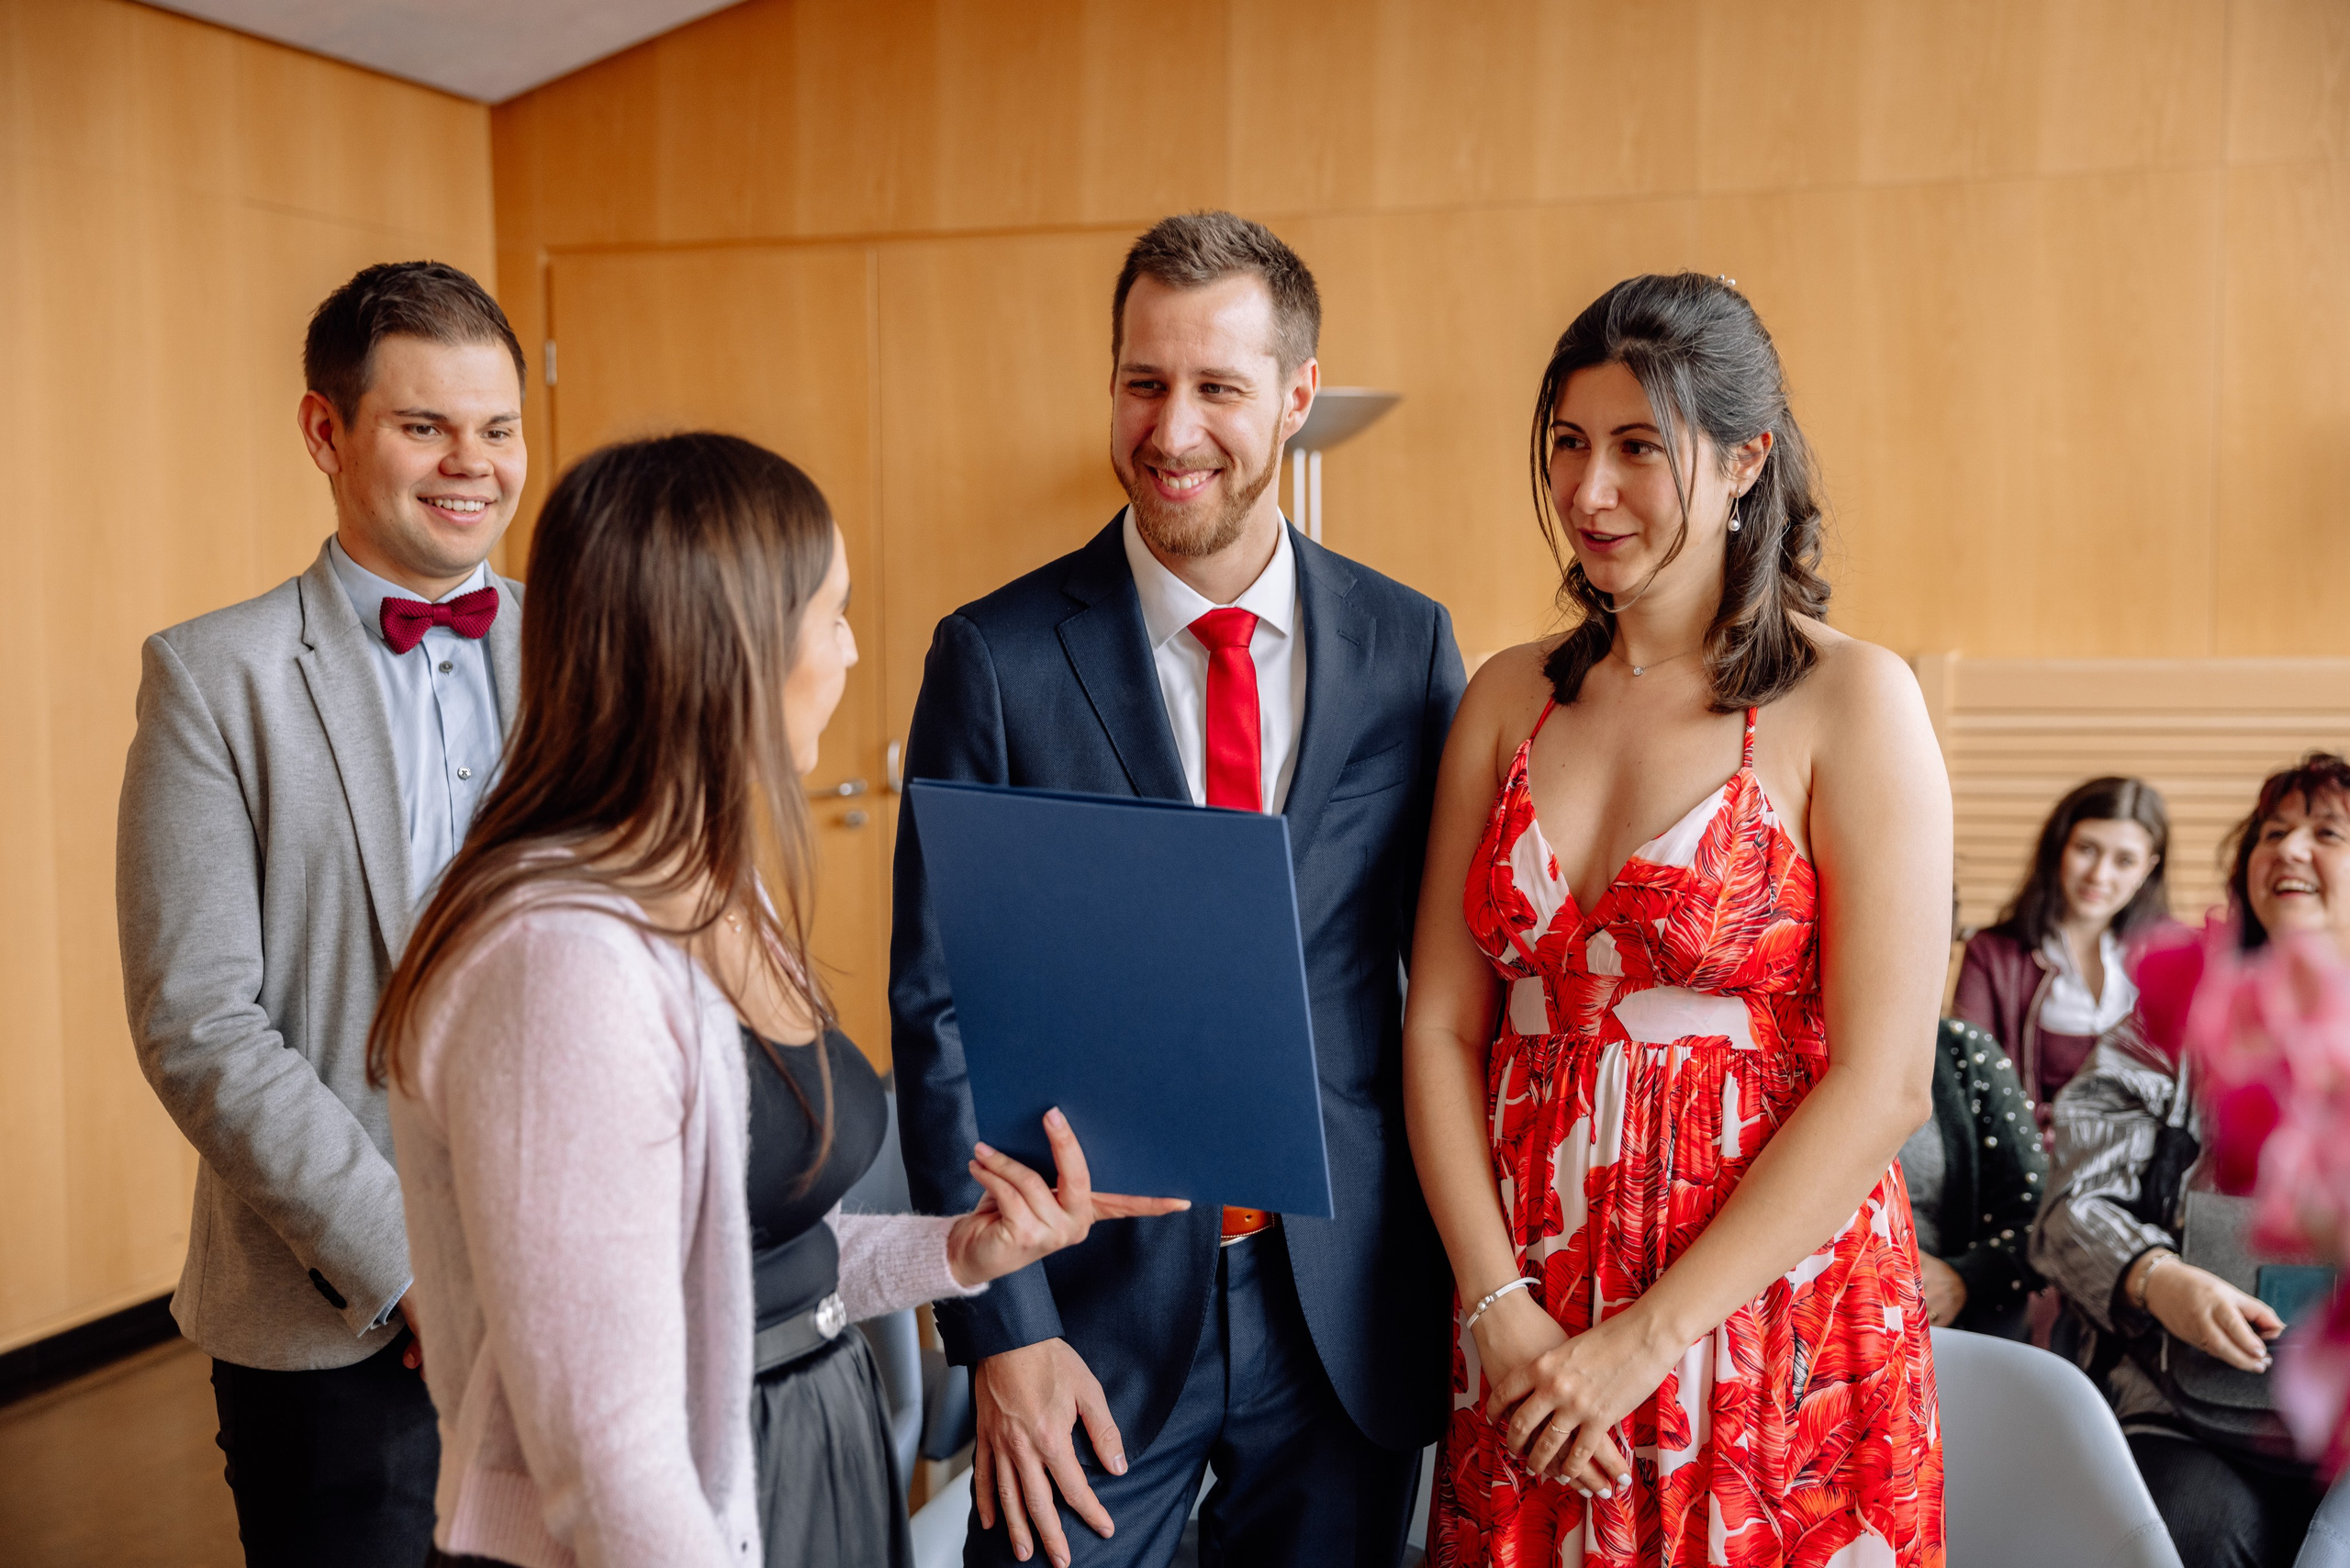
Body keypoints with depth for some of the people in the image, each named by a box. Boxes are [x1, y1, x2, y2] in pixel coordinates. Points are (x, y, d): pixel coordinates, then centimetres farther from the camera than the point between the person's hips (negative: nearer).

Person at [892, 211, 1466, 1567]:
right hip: (1097, 1301, -2)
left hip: (1349, 1302, 2)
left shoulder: (1410, 643, 0)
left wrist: (1470, 1278, 3)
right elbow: (939, 1007, -6)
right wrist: (1002, 1328, -10)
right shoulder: (997, 658, -6)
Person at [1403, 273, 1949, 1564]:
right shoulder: (1509, 697, 5)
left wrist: (1646, 1340, -14)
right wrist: (1497, 1307, -9)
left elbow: (1884, 1083, -13)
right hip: (1526, 1337, 4)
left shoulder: (1851, 704, -8)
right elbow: (1440, 1027, 3)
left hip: (1771, 1323, -3)